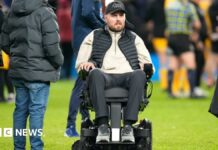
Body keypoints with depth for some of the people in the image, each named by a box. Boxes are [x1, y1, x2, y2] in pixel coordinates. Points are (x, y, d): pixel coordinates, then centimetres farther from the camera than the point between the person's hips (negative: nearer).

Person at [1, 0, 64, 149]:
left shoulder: (13, 13, 7)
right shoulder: (45, 13, -15)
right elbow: (51, 46, -18)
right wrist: (58, 63, -1)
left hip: (18, 70, 7)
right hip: (38, 72, -7)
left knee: (20, 109, 13)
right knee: (37, 110, -2)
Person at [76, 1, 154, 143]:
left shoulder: (134, 39, 29)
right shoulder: (94, 37, 26)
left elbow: (147, 61, 21)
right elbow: (80, 63, 21)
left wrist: (146, 65, -4)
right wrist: (86, 64, -4)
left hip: (128, 76, 1)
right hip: (105, 76, -1)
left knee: (139, 74, -36)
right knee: (95, 73, -38)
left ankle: (128, 126, -45)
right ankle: (103, 125, -47)